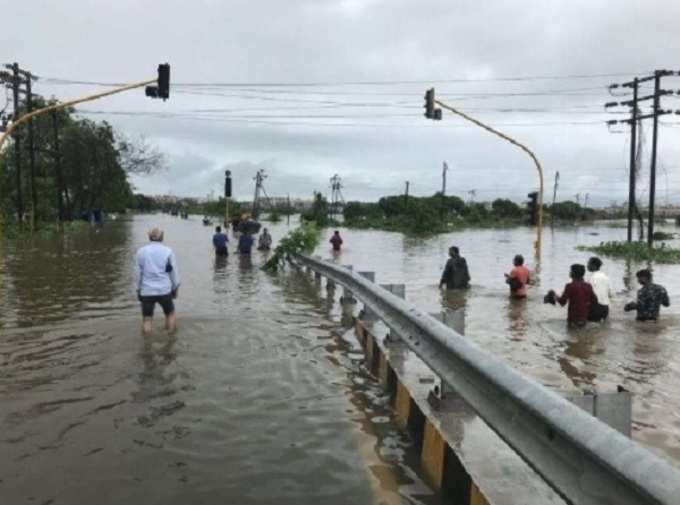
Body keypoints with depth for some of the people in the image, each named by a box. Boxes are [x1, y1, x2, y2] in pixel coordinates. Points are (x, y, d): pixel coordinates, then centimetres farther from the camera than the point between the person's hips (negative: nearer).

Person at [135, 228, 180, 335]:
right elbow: (174, 273, 1)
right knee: (170, 314, 20)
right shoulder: (168, 251, -3)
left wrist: (138, 289, 14)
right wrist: (175, 288, 12)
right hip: (164, 290, -1)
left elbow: (137, 273, 5)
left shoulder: (141, 251, 2)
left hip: (146, 291, 1)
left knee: (146, 319, 8)